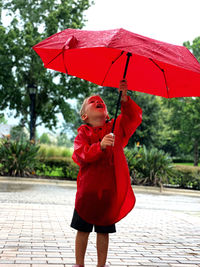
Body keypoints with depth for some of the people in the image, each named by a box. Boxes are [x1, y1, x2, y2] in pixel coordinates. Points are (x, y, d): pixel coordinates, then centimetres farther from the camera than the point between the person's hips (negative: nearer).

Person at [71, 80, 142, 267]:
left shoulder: (116, 127, 7)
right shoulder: (83, 134, 1)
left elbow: (134, 117, -6)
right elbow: (80, 155, -15)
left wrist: (124, 99, -21)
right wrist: (100, 146, -31)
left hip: (110, 189, 1)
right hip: (87, 189, -1)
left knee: (104, 230, 10)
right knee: (83, 229, 8)